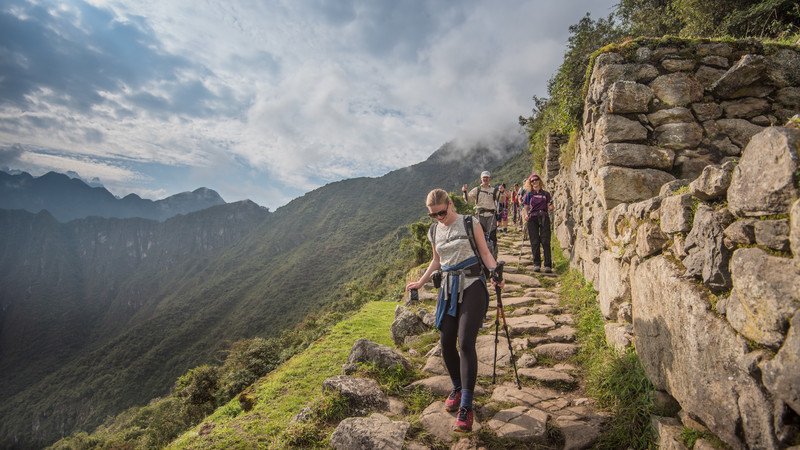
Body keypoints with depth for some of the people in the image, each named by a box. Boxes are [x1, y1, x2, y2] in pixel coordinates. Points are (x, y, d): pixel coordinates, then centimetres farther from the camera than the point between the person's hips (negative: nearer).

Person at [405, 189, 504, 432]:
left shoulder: (470, 223, -4)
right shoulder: (434, 232, 9)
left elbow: (485, 253, -1)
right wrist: (420, 282, 24)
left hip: (472, 286, -5)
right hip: (449, 287, 5)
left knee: (466, 343, -13)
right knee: (446, 342, 5)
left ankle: (466, 407, -7)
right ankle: (457, 387, 30)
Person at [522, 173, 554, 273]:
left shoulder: (546, 194, 10)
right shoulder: (529, 194, 10)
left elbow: (549, 207, 10)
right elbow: (526, 207, 10)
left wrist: (551, 208, -13)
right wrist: (526, 214, -10)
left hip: (544, 217, 0)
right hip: (532, 218, 1)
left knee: (545, 241, -7)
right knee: (535, 242, 1)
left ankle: (548, 265, -5)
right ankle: (537, 264, 10)